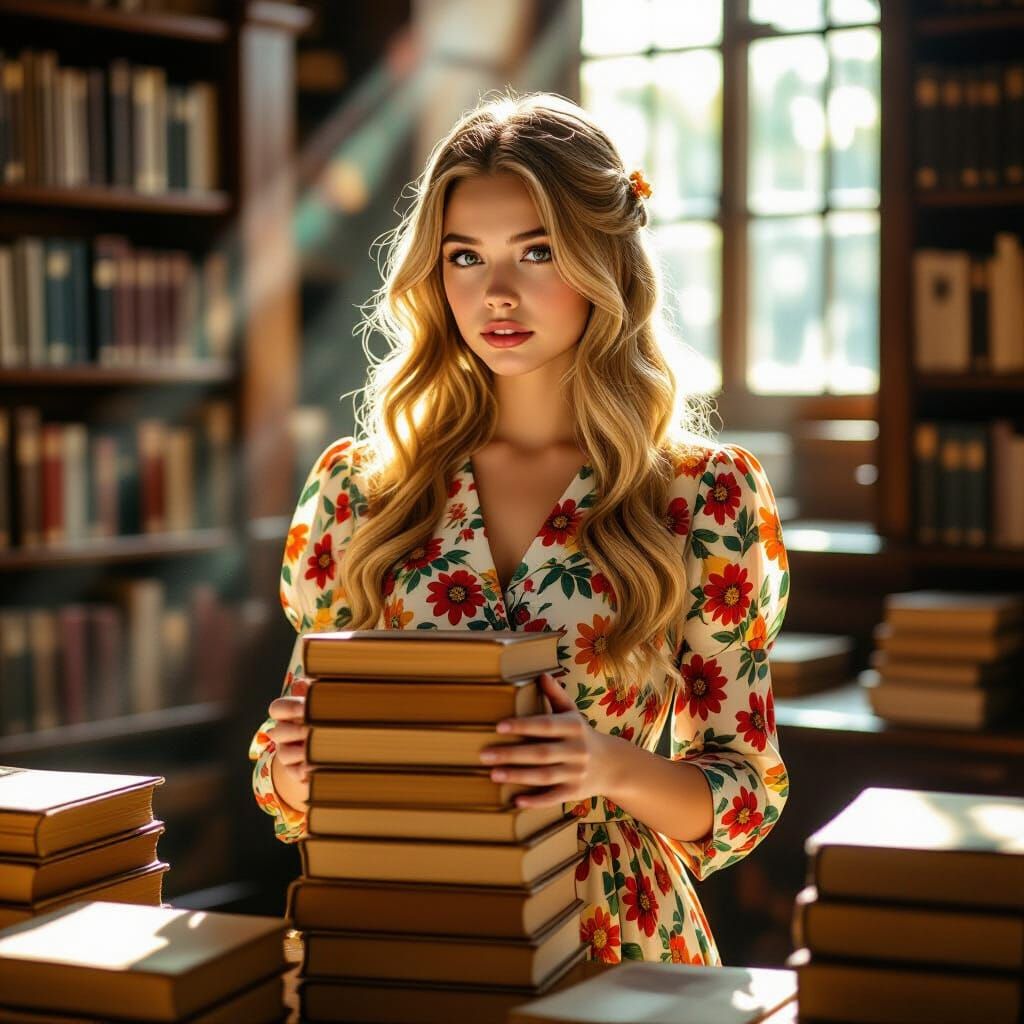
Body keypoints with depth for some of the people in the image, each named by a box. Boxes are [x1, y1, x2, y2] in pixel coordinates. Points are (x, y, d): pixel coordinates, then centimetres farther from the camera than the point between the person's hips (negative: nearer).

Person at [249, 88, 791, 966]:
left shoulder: (710, 495, 1)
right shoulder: (357, 487, 7)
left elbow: (748, 796, 4)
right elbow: (296, 787, 14)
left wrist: (616, 770, -15)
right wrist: (291, 766, -8)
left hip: (615, 943, -2)